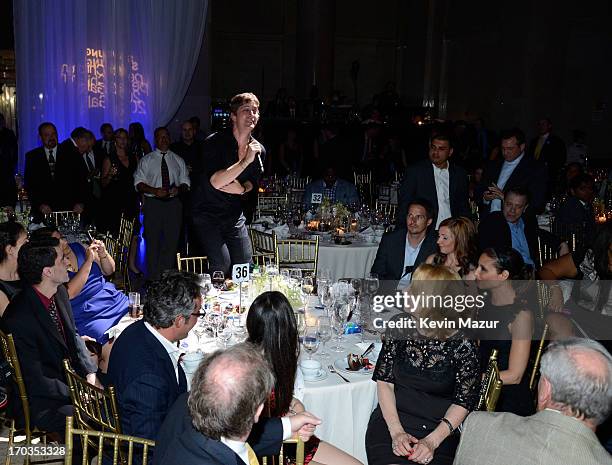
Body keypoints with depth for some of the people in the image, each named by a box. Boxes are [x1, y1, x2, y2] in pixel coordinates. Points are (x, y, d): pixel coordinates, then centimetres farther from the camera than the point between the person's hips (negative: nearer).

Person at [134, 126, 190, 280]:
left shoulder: (178, 160, 13)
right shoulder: (146, 160, 6)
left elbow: (185, 182, 12)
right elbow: (139, 183, 1)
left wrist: (179, 189, -10)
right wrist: (154, 191, -15)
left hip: (173, 203, 2)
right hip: (153, 203, -2)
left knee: (171, 241, 2)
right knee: (153, 242, -1)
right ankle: (153, 278, 6)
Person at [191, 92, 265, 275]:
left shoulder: (258, 150, 0)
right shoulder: (215, 142, -16)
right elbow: (215, 182, -28)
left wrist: (241, 189, -14)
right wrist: (245, 161, -32)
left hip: (234, 215, 5)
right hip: (207, 213, -5)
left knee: (245, 263, 3)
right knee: (222, 264, -17)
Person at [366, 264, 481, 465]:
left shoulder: (463, 345, -10)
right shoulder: (400, 325, -3)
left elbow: (463, 402, -2)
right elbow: (384, 381, 1)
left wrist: (432, 441, -14)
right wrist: (396, 431, -11)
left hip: (439, 428, -1)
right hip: (391, 419, 1)